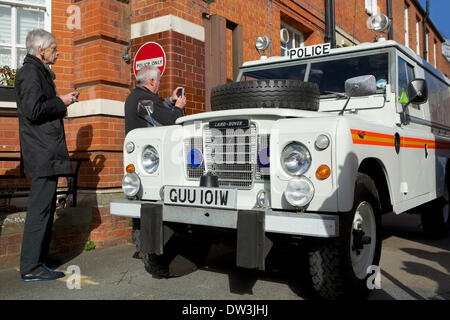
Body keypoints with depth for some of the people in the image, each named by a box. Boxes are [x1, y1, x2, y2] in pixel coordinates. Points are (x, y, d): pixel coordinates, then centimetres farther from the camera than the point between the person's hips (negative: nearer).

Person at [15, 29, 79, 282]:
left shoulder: (39, 72, 23)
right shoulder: (30, 72, -9)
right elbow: (33, 110, -20)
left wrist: (61, 105, 13)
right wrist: (61, 102, -10)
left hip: (48, 154, 11)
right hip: (43, 154, -11)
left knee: (46, 208, 12)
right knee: (40, 209, -7)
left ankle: (38, 263, 20)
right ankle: (31, 268, -1)